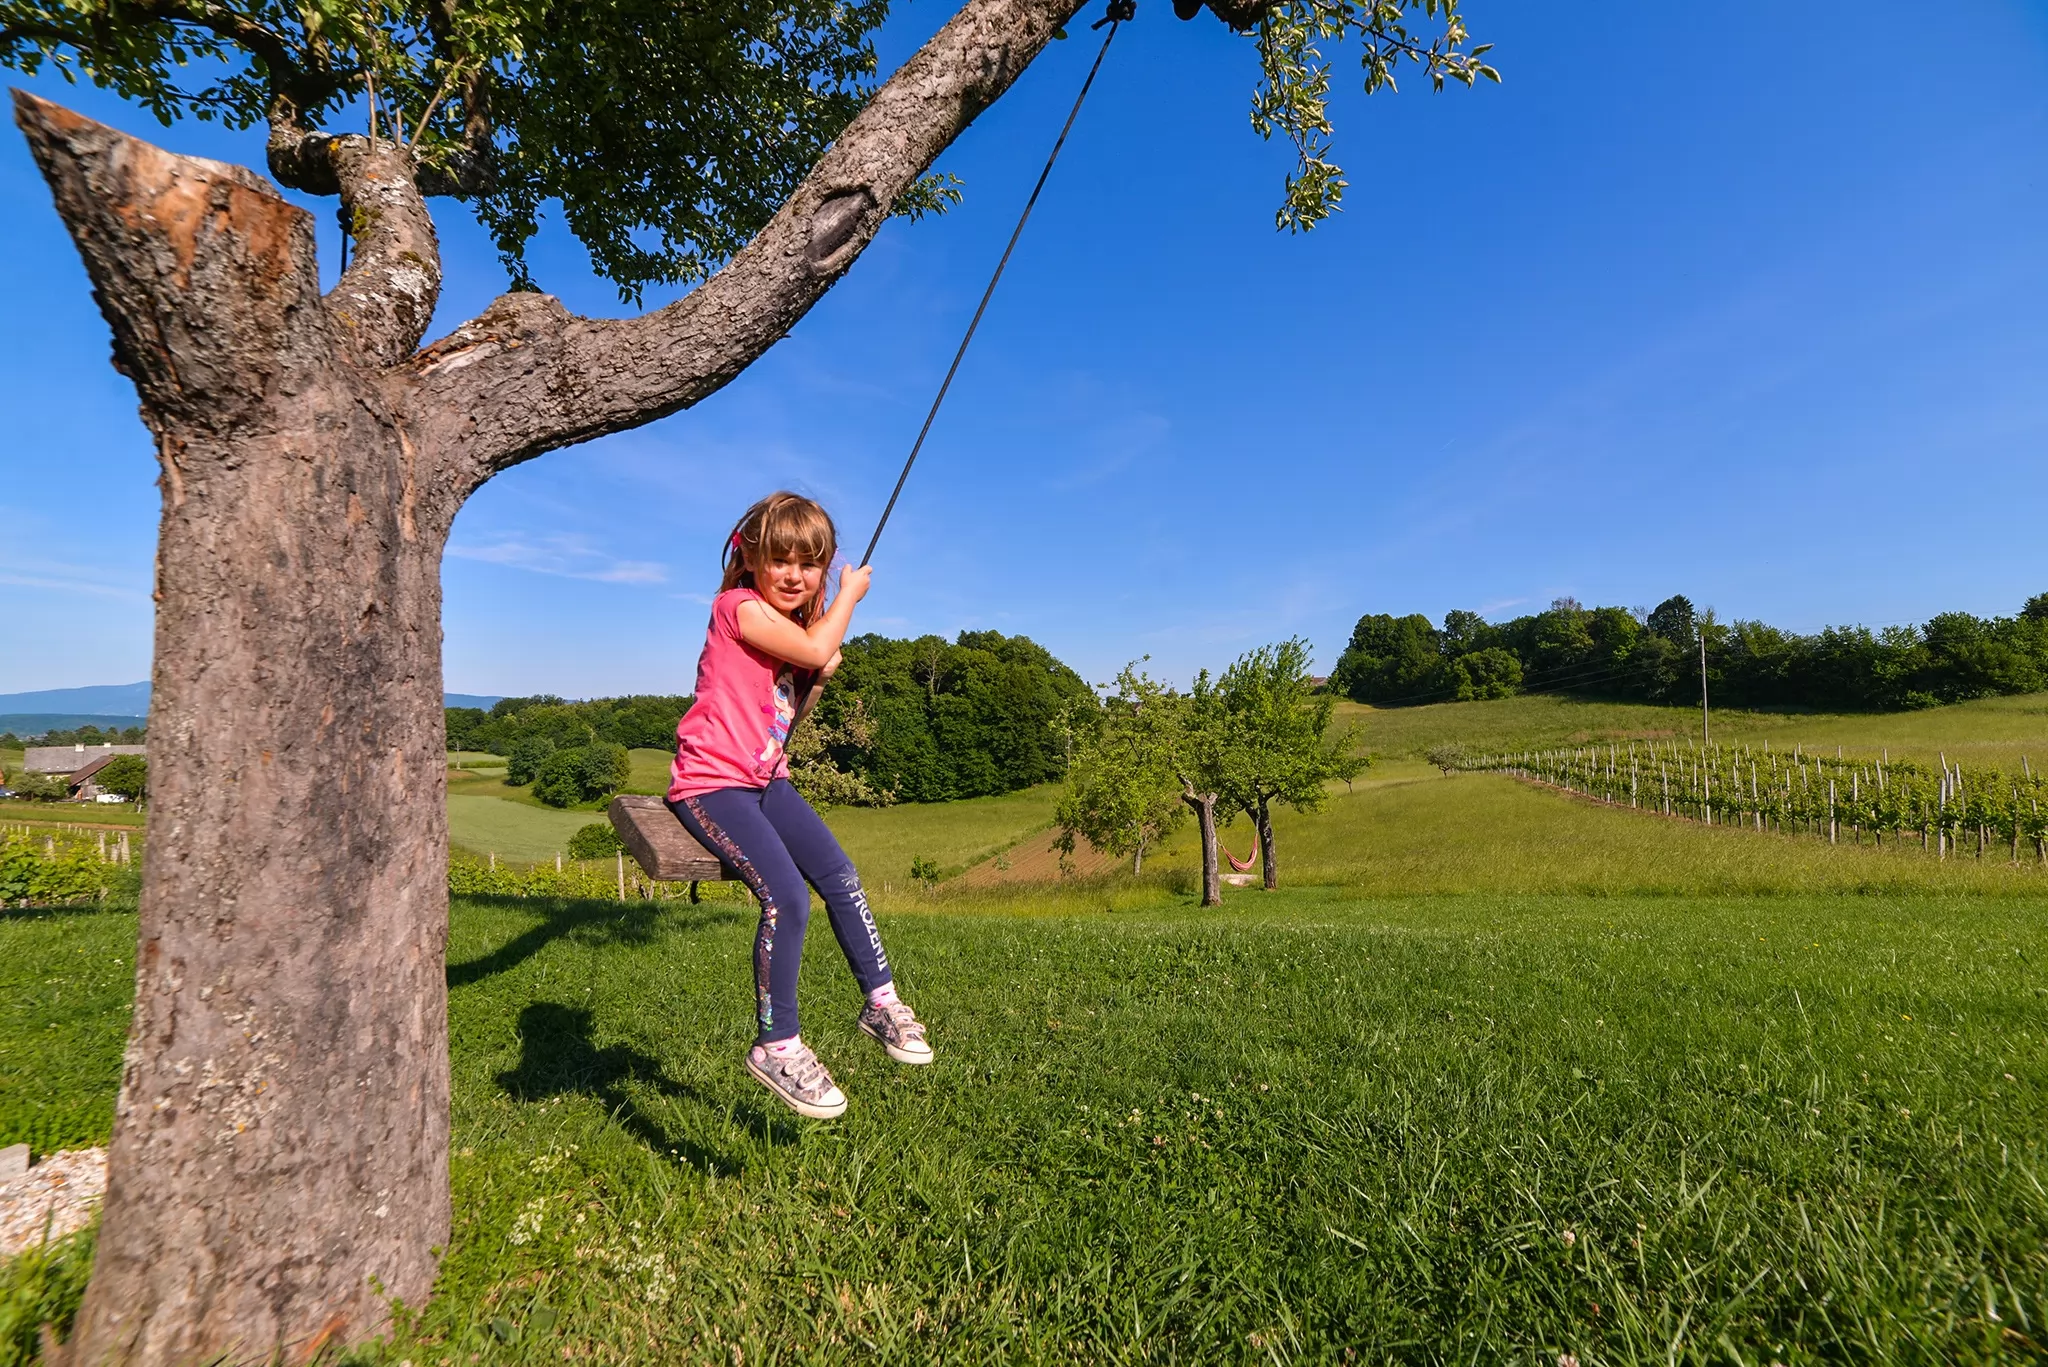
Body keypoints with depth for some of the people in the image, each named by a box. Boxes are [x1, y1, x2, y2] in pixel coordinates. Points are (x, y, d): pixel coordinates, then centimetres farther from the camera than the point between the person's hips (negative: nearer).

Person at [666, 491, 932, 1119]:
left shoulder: (796, 623, 13)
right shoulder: (740, 606, -11)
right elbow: (815, 648, -25)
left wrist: (820, 680, 1)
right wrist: (849, 596, -8)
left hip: (766, 780, 8)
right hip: (711, 783, -8)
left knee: (839, 876, -4)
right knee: (786, 896, -22)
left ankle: (882, 1001, 13)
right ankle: (775, 1045, -5)